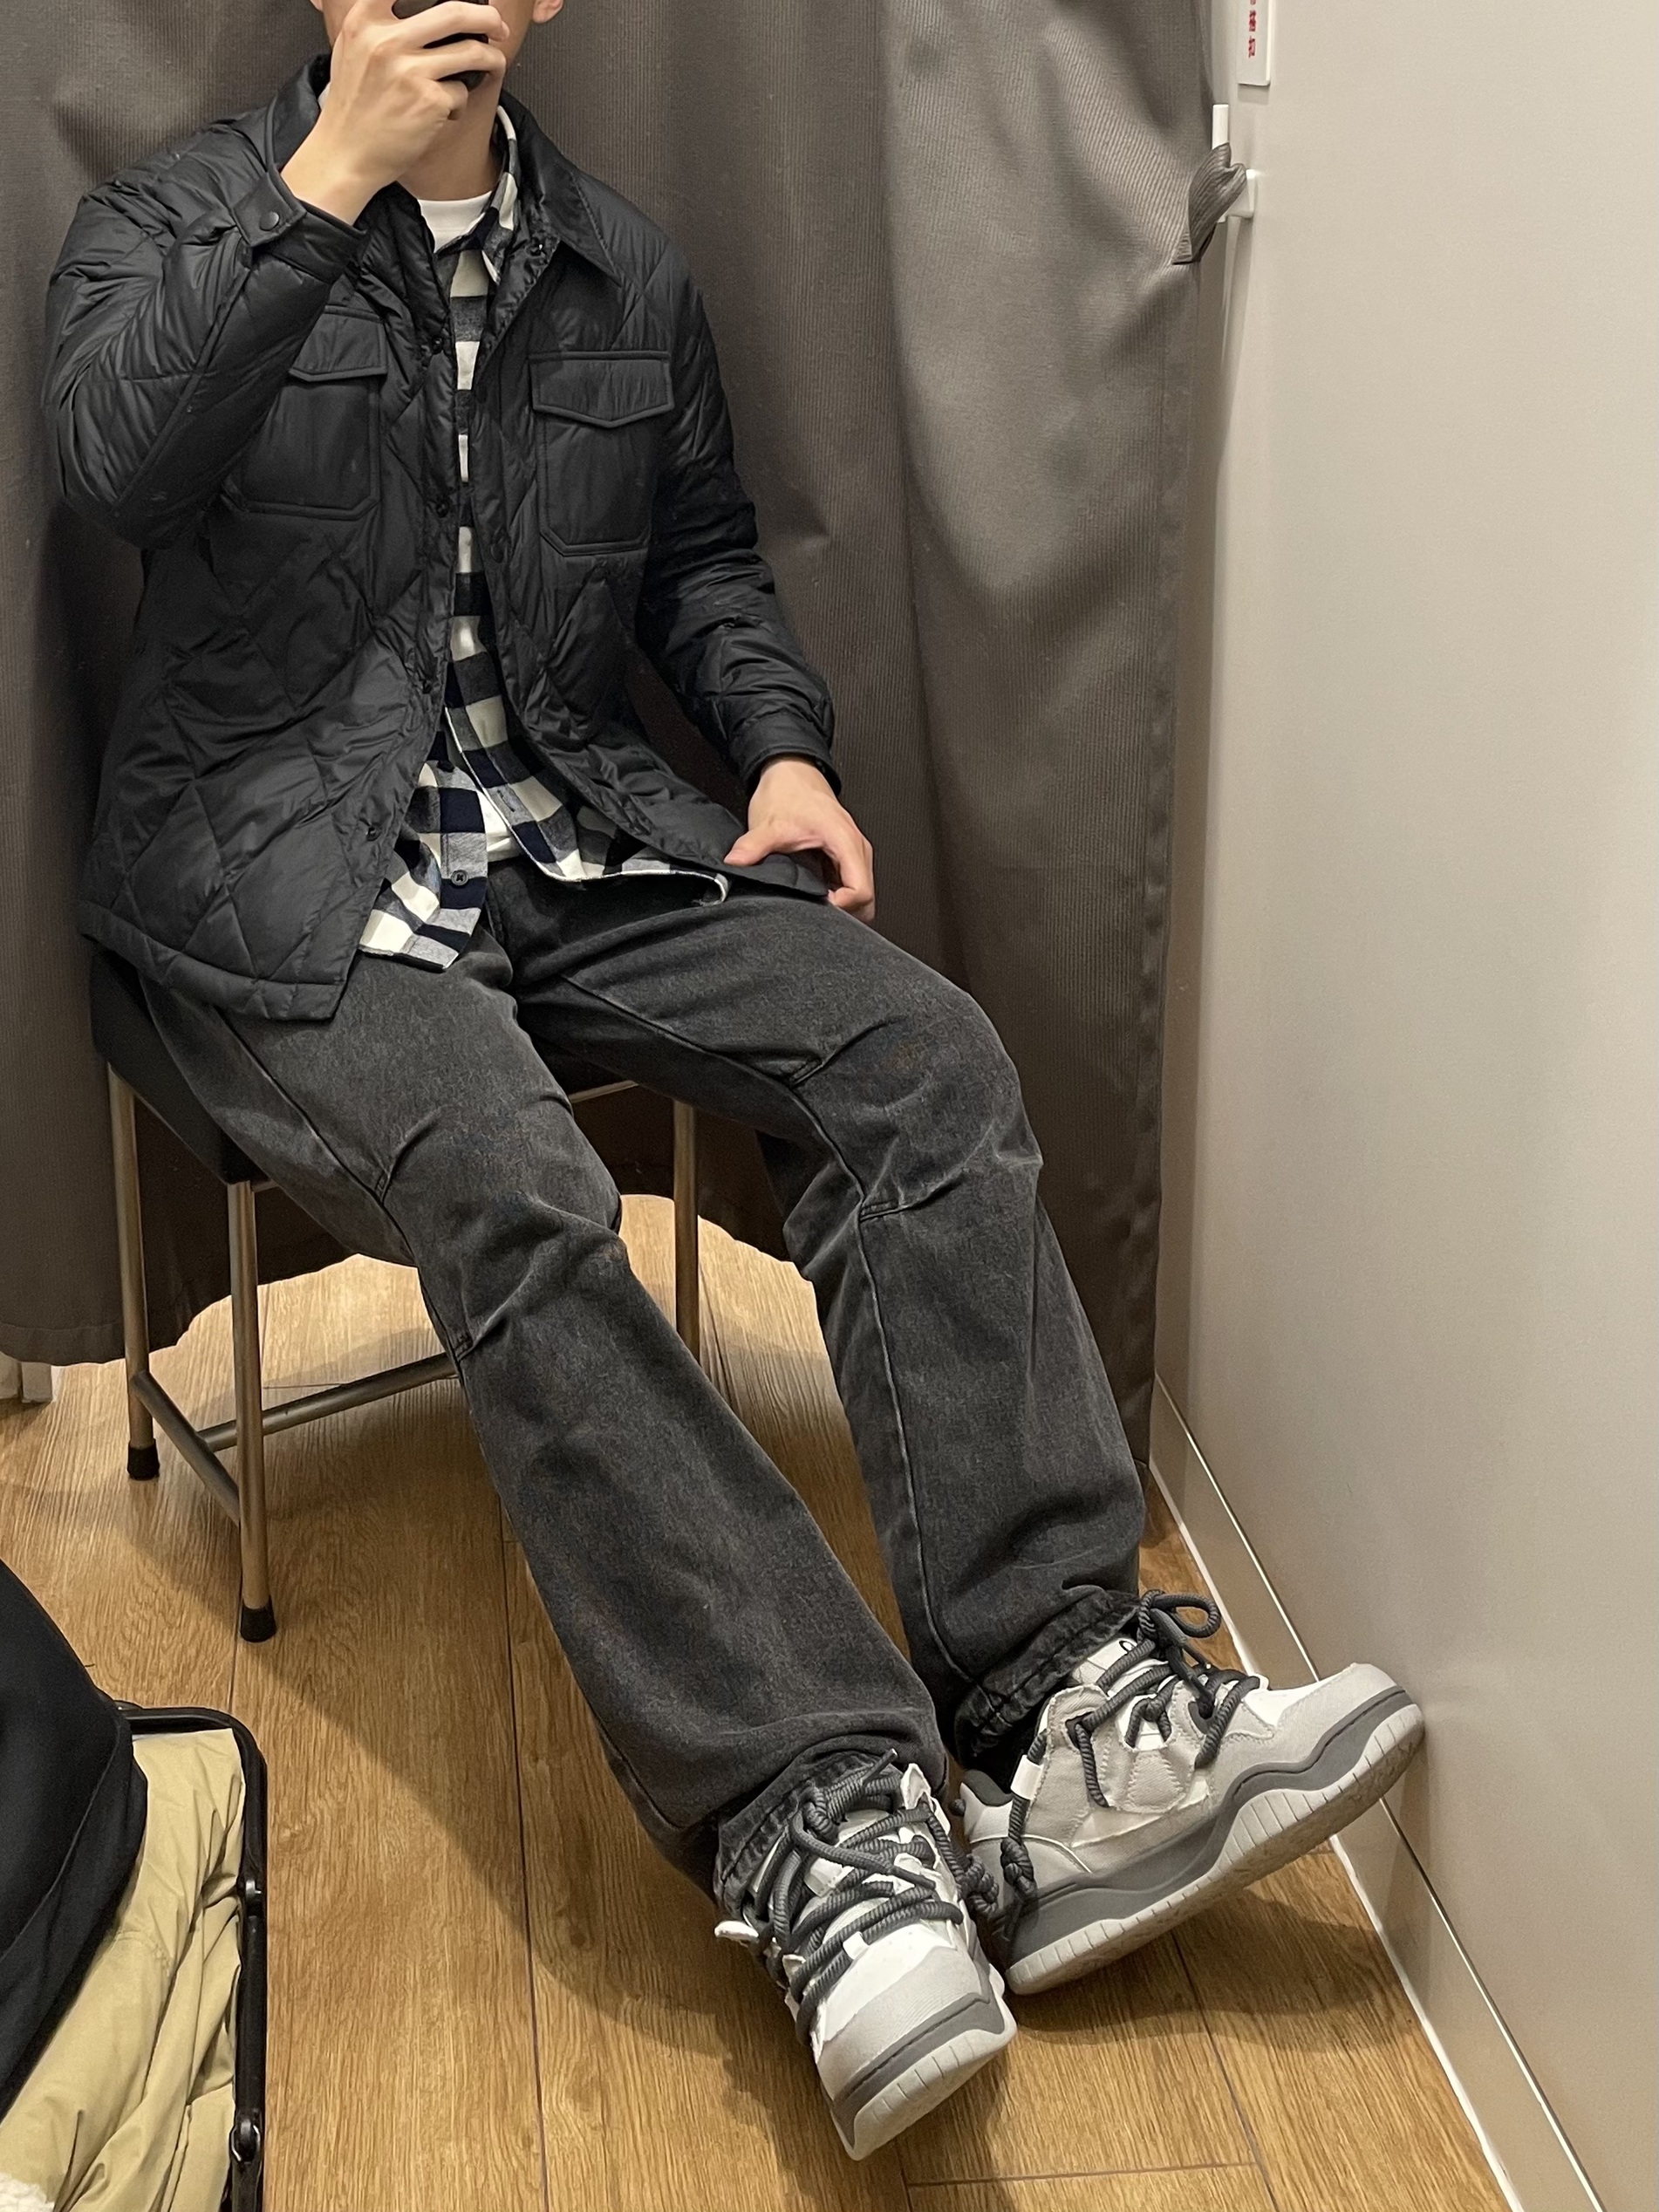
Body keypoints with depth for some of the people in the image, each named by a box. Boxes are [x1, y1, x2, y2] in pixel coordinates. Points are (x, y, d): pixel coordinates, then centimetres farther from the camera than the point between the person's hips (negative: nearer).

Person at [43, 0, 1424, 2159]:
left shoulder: (629, 273, 16)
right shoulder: (177, 219, 4)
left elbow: (702, 549, 25)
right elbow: (115, 458, -17)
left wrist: (780, 743, 7)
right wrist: (335, 178, -19)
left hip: (576, 832, 4)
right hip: (292, 877, -4)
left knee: (924, 1056, -22)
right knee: (510, 1186, -35)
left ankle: (1069, 1706, -27)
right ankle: (818, 1799, -37)